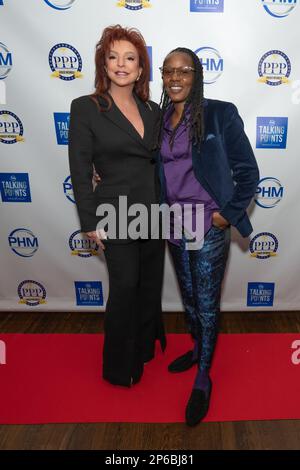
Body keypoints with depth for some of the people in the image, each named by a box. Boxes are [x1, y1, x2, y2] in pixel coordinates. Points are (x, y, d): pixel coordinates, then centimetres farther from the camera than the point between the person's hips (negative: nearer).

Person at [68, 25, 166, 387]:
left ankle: (146, 344, 44)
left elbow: (161, 162, 12)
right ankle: (120, 367, 28)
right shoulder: (85, 108, -8)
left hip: (154, 213, 5)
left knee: (150, 283, 18)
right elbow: (80, 171, -9)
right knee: (125, 287, 4)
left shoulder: (152, 110, 7)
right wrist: (90, 223, -11)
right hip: (116, 215, -5)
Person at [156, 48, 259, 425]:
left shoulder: (220, 114, -8)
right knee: (188, 295, 20)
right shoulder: (159, 119, 6)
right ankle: (197, 348, 44)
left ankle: (203, 380, 23)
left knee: (207, 304, 5)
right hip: (174, 227, 5)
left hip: (209, 228, -5)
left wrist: (228, 213, -9)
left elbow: (247, 171, -7)